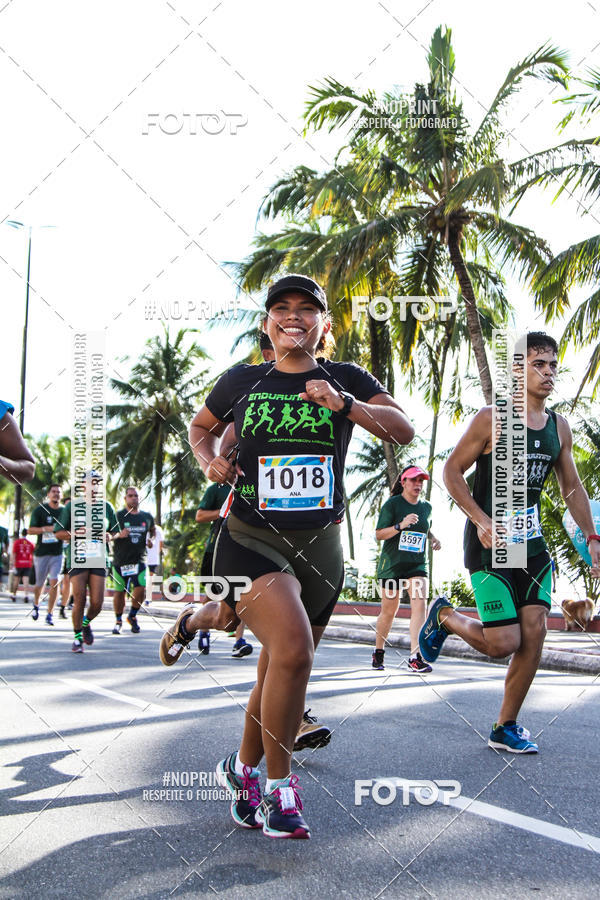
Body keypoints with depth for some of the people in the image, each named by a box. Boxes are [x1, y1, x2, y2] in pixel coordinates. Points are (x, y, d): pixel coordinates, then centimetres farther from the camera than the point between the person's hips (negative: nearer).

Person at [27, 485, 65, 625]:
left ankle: (49, 614, -3)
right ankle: (36, 605, 40)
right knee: (40, 583, 11)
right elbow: (30, 530, -3)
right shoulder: (40, 509, -1)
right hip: (41, 552, -1)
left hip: (57, 553, 1)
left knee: (54, 582, -11)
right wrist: (45, 529, -18)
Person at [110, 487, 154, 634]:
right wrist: (119, 535, -21)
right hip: (120, 560, -1)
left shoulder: (147, 517, 10)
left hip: (139, 560, 1)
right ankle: (118, 620, 27)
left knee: (140, 588, -16)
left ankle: (132, 615, 9)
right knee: (119, 591, 6)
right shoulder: (118, 516, -1)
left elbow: (152, 529, 31)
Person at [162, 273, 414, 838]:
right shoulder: (242, 381, 4)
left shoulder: (346, 380, 5)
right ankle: (278, 787, -5)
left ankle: (242, 770, 38)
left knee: (281, 671, 13)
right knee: (293, 649, -25)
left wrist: (344, 404, -19)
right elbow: (201, 426, 21)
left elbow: (404, 431, -6)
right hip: (250, 540, -3)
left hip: (319, 546, 3)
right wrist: (209, 462, 0)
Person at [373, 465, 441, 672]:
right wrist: (400, 526, -25)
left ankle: (415, 657, -18)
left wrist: (434, 539, 7)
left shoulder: (426, 507, 9)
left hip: (417, 564, 3)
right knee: (389, 610, 6)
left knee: (420, 604, -16)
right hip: (392, 564, -3)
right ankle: (378, 651, 28)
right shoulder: (392, 504, -6)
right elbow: (379, 534, -10)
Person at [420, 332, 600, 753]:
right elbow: (452, 470, -8)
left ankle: (505, 728, 14)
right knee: (503, 643, -9)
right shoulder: (492, 419, -10)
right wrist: (481, 520, -18)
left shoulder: (559, 426, 9)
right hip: (490, 544, -6)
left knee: (534, 634, -1)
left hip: (532, 543, 6)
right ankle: (444, 616, 22)